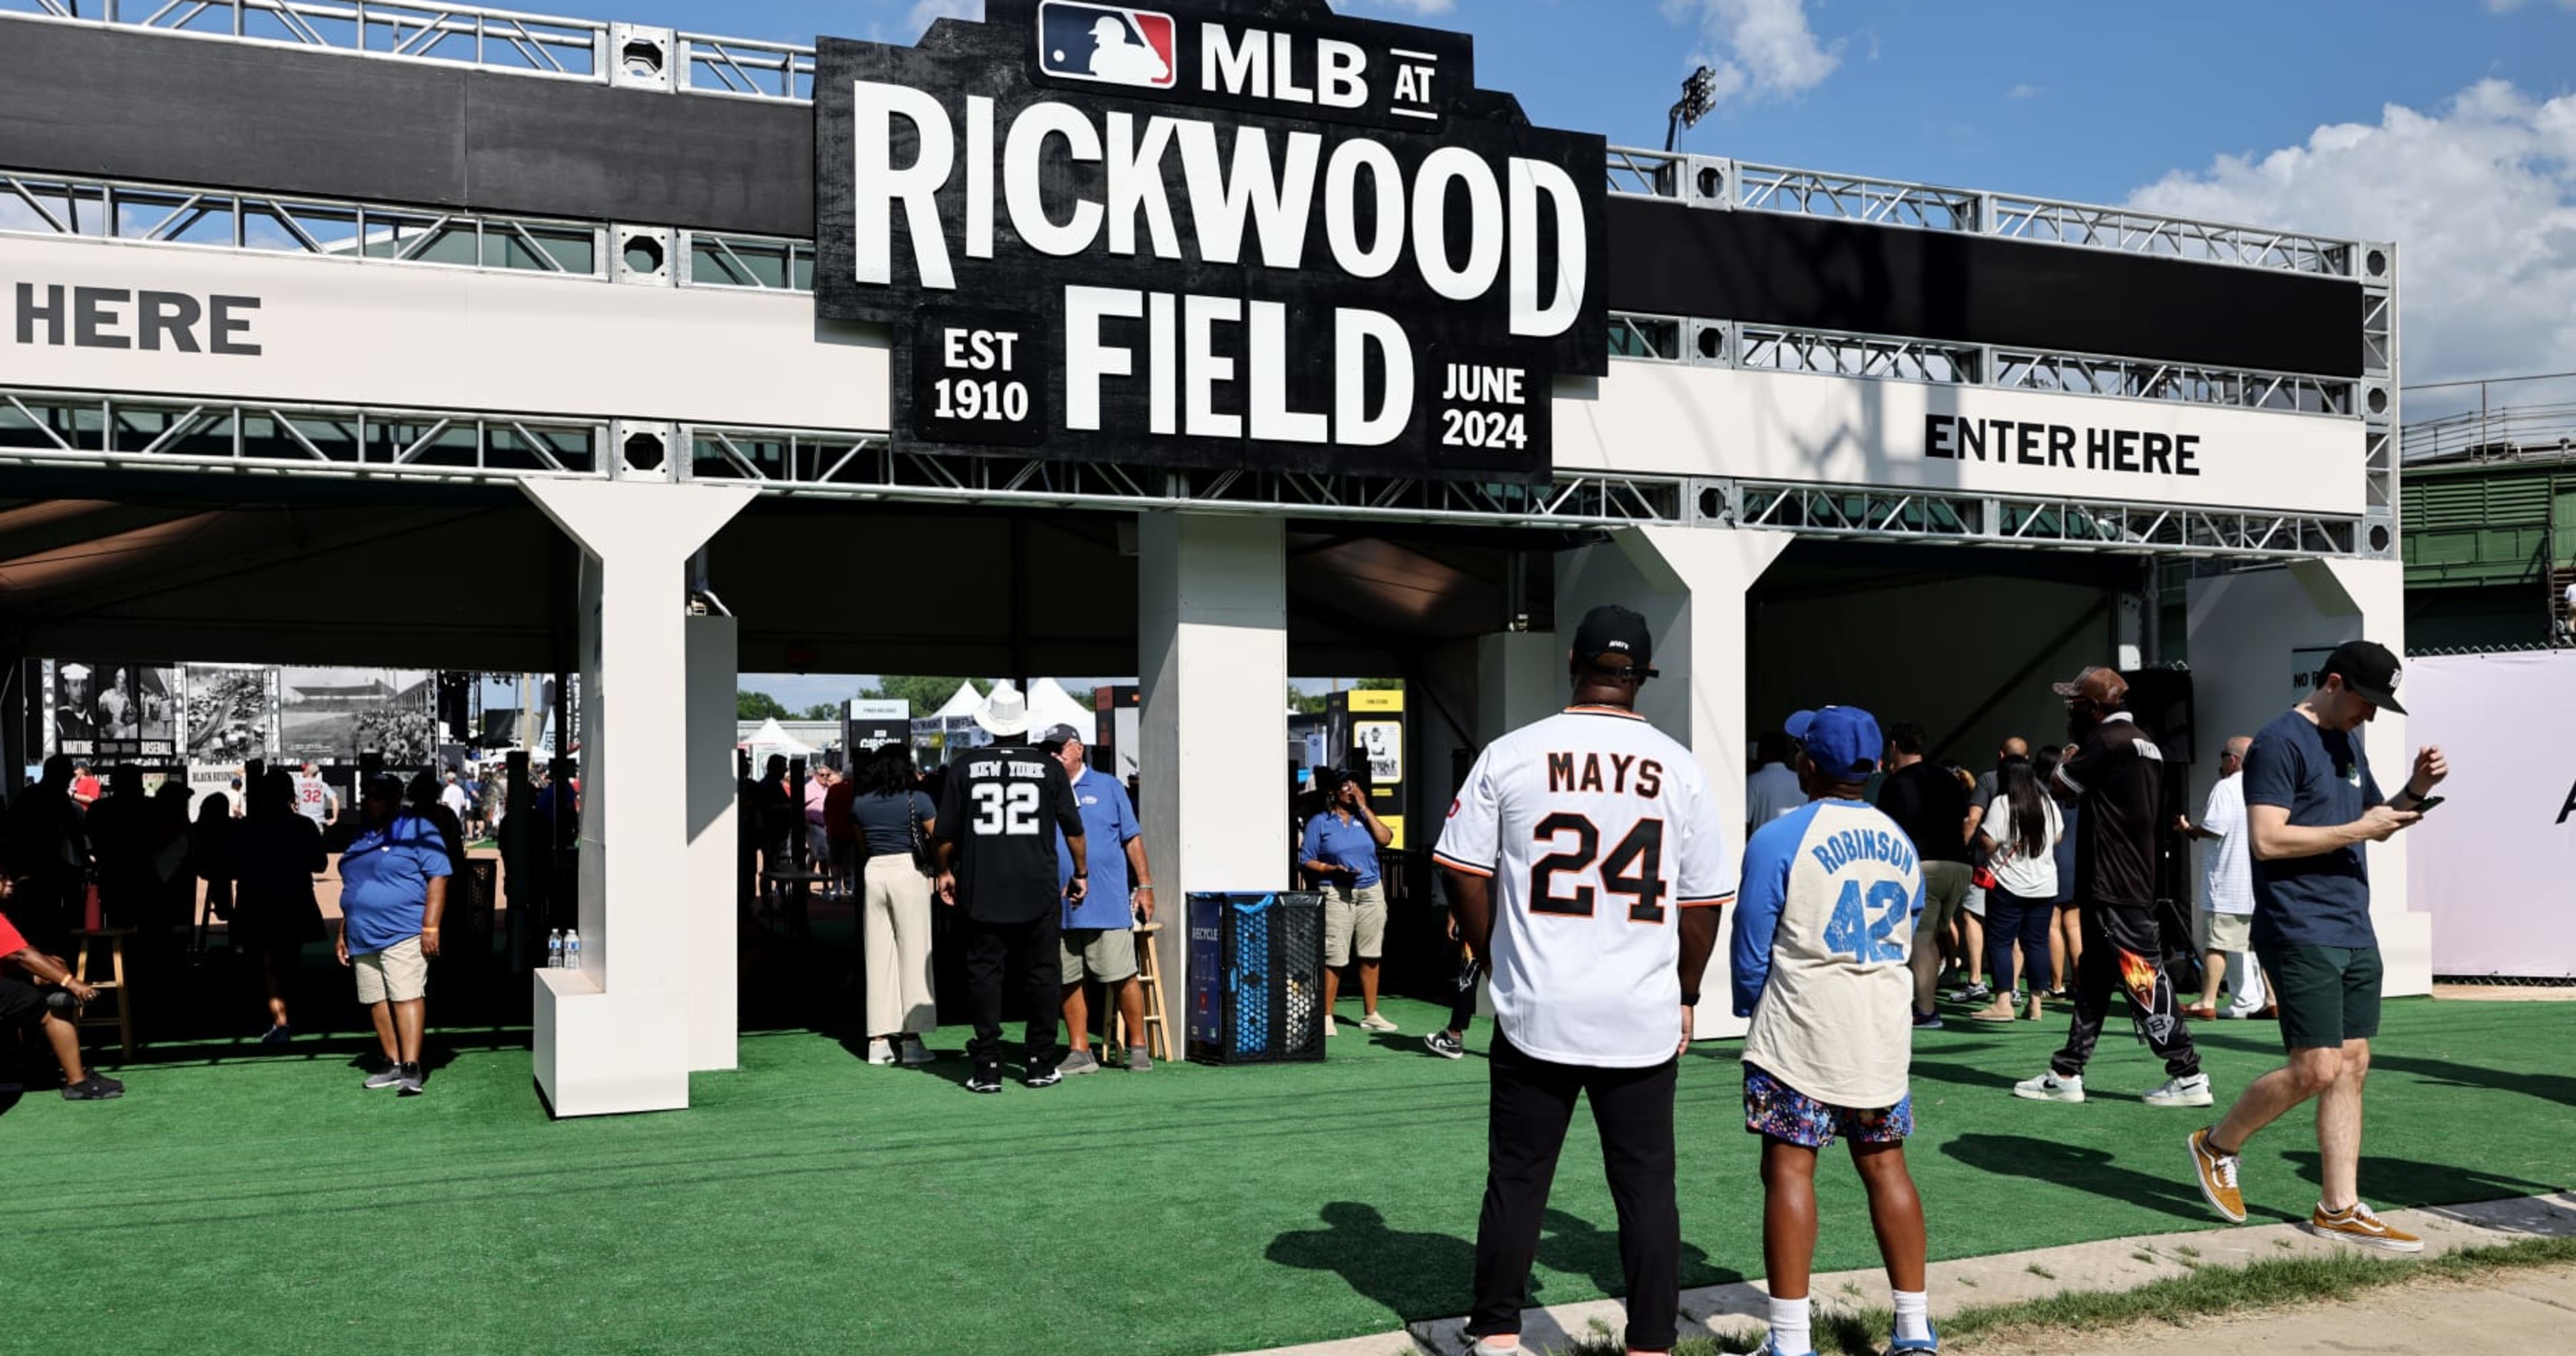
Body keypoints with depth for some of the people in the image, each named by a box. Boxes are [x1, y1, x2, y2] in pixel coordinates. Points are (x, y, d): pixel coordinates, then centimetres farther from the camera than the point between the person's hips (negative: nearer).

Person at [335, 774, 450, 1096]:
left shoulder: (417, 830, -5)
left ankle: (411, 1068, -16)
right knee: (377, 1002, 9)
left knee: (407, 997, -13)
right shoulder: (361, 836, 17)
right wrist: (344, 934, 23)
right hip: (364, 937, 8)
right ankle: (393, 1064, 16)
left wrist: (430, 928, -16)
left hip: (402, 933, -8)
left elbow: (438, 878, -10)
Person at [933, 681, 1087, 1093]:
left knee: (985, 974, 6)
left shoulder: (965, 767, 1)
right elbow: (1073, 829, 5)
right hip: (1039, 891, 0)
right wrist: (1081, 873, 18)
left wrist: (946, 871, 23)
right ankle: (1041, 1064, 12)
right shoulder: (1049, 767, 0)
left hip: (982, 891, 0)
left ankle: (988, 1067, 5)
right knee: (1042, 973, 9)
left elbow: (945, 834, 6)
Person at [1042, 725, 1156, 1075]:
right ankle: (1080, 1052, 14)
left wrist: (1145, 885, 3)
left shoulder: (1107, 787, 7)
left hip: (1109, 904, -2)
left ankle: (1138, 1047, 9)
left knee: (1122, 977, -2)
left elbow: (1132, 839, 8)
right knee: (1069, 982, 5)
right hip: (1059, 906, 3)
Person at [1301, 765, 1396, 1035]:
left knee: (1370, 956, 7)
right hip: (1336, 894, -4)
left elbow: (1385, 838, -3)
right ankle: (1326, 1016, -1)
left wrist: (1364, 808, -2)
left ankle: (1371, 1014, 16)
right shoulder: (1320, 823, 5)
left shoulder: (1364, 818, 14)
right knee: (1334, 957, -8)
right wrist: (1332, 869, -15)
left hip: (1371, 891, 4)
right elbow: (1306, 861, 1)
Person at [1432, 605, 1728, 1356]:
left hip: (1535, 1012, 0)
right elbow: (1702, 902, 3)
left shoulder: (1510, 754, -4)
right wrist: (1685, 996, 16)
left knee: (1516, 1180, 11)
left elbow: (1462, 874, 0)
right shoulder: (1680, 767, -1)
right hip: (1644, 1020, 0)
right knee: (1647, 1188, 9)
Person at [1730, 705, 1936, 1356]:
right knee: (1885, 1166, 12)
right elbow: (1908, 941, 14)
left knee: (1788, 1169, -2)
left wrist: (1751, 1012, 11)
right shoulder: (1899, 842, 7)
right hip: (1884, 1032, 6)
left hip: (1802, 1031, -6)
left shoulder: (1779, 838, -11)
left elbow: (1751, 951, -6)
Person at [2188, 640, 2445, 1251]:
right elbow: (2267, 839, -20)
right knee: (2317, 1070, -10)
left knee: (2352, 1066, 6)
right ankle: (2218, 1144, 11)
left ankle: (2339, 1209, 11)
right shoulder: (2280, 742, -11)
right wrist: (2357, 829, -16)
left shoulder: (2349, 743, 18)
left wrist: (2416, 790, 9)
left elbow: (2376, 825, 27)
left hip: (2354, 932, 9)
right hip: (2300, 932, -9)